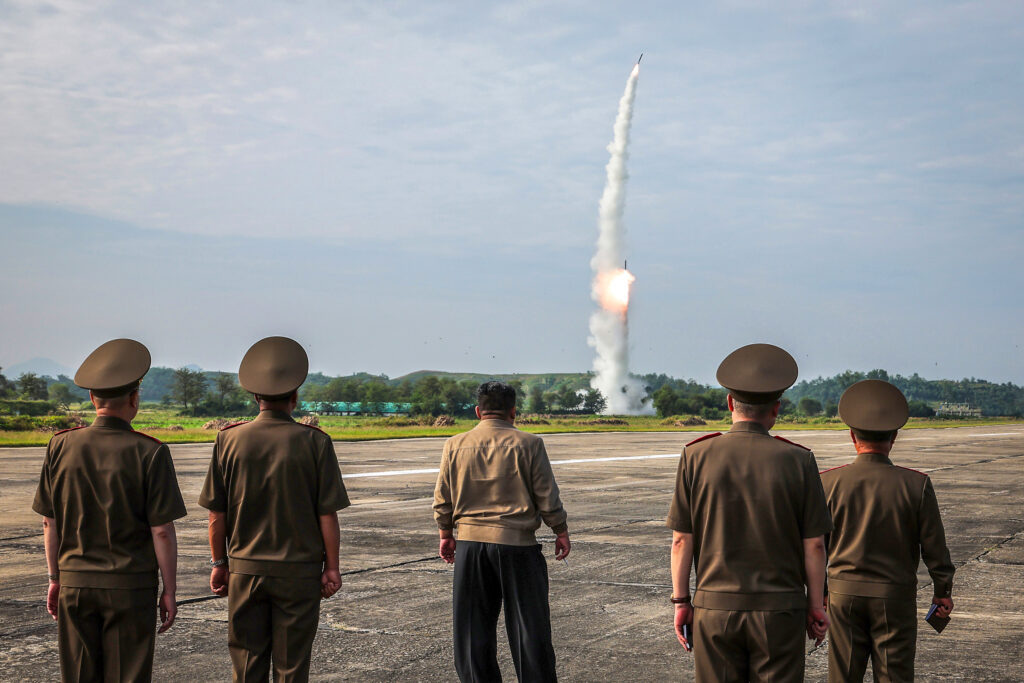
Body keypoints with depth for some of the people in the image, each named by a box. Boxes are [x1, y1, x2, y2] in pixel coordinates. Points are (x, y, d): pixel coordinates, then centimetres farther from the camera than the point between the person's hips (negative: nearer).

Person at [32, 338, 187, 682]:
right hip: (131, 588, -3)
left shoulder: (61, 447, -2)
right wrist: (169, 590, -2)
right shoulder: (150, 453, -12)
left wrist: (55, 579, 14)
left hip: (75, 584, 3)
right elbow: (162, 531, -11)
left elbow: (50, 522, 3)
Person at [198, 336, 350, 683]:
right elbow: (327, 515, -7)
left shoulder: (230, 440, -3)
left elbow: (217, 514, 0)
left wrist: (219, 563, 11)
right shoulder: (315, 442, -8)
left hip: (245, 568, 2)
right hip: (299, 571, -2)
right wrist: (331, 567, 2)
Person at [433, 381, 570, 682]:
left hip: (470, 544, 2)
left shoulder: (455, 445, 2)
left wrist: (446, 535, 19)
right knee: (529, 623, 7)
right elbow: (548, 498, -4)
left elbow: (442, 500, 6)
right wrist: (561, 532, 10)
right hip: (517, 544, -2)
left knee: (474, 626, 11)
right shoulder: (528, 444, -5)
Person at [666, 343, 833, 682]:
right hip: (779, 610, -1)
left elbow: (682, 539, -2)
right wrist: (815, 604, 8)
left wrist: (681, 601, 6)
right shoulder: (798, 460, -5)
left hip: (714, 606, 1)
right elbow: (814, 545, -3)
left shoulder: (697, 456, -4)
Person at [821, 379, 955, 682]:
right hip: (895, 597, -1)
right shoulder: (916, 485, -9)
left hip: (844, 592, 1)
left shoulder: (828, 482, -7)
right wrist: (943, 591, 11)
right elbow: (935, 548, -3)